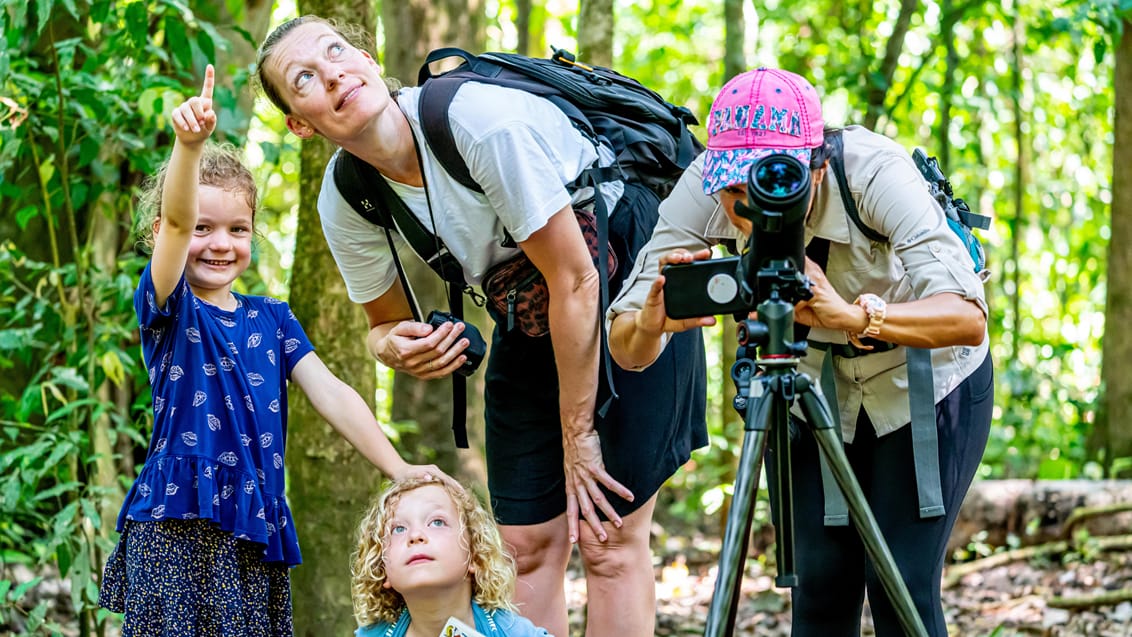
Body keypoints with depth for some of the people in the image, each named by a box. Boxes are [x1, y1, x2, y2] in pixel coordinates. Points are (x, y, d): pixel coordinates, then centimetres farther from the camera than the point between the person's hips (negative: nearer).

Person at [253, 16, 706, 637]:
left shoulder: (482, 118, -31)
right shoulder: (344, 205, -12)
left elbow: (575, 281, -24)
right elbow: (385, 322, 6)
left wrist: (578, 436, -17)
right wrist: (397, 346, -22)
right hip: (530, 319, 6)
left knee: (609, 539, -9)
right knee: (527, 543, 3)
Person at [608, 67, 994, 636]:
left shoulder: (873, 172, -33)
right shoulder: (703, 190, -24)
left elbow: (969, 317, -44)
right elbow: (626, 350, -26)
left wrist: (855, 316, -59)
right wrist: (651, 322, -49)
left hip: (928, 382, -3)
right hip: (808, 385, 3)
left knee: (901, 585, -11)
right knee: (820, 585, -4)